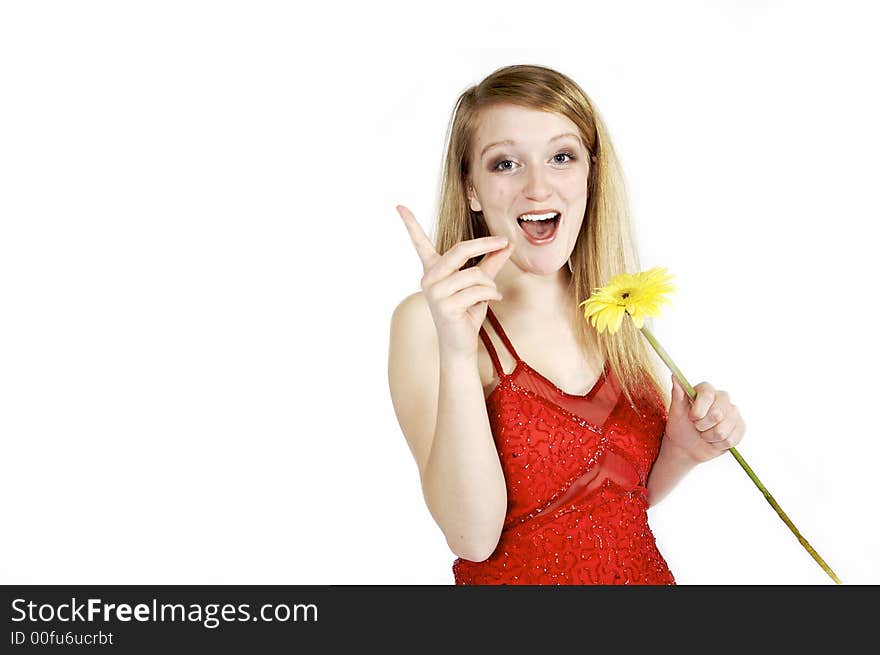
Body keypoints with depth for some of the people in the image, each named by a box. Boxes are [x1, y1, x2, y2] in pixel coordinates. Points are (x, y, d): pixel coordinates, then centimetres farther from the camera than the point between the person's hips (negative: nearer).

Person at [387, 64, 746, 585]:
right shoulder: (426, 322, -17)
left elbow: (631, 493, 6)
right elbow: (473, 537, -25)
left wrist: (683, 450, -13)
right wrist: (457, 355, -34)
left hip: (642, 569, 4)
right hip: (517, 574, -4)